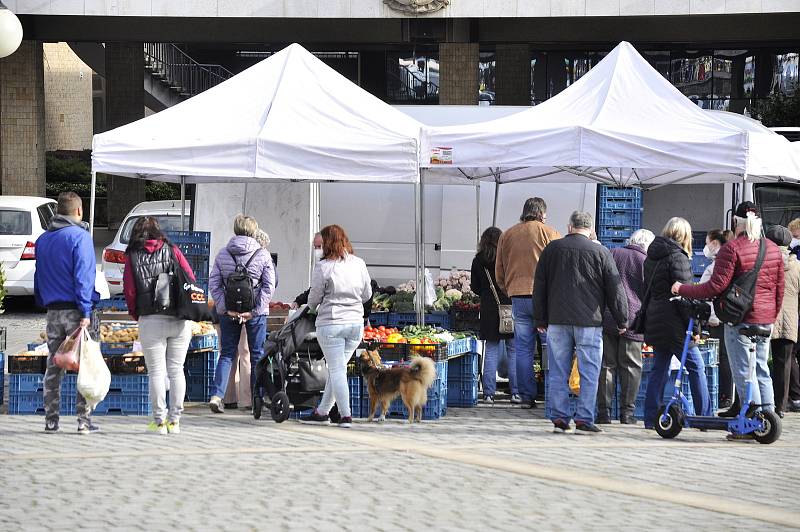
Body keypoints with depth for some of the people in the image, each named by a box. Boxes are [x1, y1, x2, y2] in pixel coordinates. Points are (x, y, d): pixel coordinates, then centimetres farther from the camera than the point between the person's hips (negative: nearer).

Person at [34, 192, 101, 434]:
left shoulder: (43, 239, 12)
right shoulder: (80, 236, -9)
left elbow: (38, 277, 17)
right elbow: (83, 276, -16)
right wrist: (86, 312, -18)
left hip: (53, 311, 6)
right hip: (76, 310, -6)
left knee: (53, 368, 10)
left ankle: (51, 421, 9)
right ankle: (84, 421, -5)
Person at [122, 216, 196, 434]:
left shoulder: (132, 258, 3)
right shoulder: (172, 251, 6)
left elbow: (129, 291, 0)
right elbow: (191, 279, 2)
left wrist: (137, 315, 14)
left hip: (150, 320, -2)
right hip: (180, 319, 2)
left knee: (156, 371, 2)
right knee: (176, 370, 8)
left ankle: (159, 421, 1)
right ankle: (174, 420, 8)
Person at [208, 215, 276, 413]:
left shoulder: (222, 255, 1)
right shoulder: (263, 256, -5)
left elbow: (214, 285, -3)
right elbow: (269, 287, -10)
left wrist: (225, 308, -6)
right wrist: (254, 311, -10)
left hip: (228, 313, 2)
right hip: (255, 313, -2)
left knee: (226, 354, 9)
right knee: (257, 355, 10)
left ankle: (217, 395, -5)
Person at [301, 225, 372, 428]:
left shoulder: (323, 267, -11)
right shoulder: (359, 264, 3)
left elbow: (314, 297, -3)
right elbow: (367, 294, 12)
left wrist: (312, 308, 19)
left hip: (331, 323, -5)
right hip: (356, 322, 5)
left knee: (337, 369, 2)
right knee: (337, 368, 14)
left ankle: (345, 415, -2)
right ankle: (322, 412, 23)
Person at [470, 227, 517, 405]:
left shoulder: (478, 260, 3)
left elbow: (474, 287, 8)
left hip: (489, 310, 2)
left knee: (491, 351, 6)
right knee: (514, 350, 4)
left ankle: (489, 393, 1)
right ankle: (516, 392, 3)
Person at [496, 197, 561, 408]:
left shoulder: (507, 236, 11)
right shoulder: (549, 233, -1)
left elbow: (499, 272, 15)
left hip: (517, 297, 3)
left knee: (523, 349, 6)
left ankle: (526, 396, 4)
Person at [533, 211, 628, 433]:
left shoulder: (551, 249, 7)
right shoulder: (600, 253, -1)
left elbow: (539, 287, 11)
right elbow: (615, 290, 1)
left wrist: (540, 319, 18)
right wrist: (621, 321, 10)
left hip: (557, 320, 2)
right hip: (589, 321, -2)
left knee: (558, 372, 7)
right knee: (589, 372, 1)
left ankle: (559, 417, 5)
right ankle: (584, 418, -3)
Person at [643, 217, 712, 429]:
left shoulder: (651, 257, 14)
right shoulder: (677, 257, -12)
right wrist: (694, 324, -14)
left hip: (655, 322, 8)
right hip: (674, 324, -8)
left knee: (659, 369, 10)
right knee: (696, 367, 0)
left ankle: (651, 419, 7)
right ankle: (704, 417, 1)